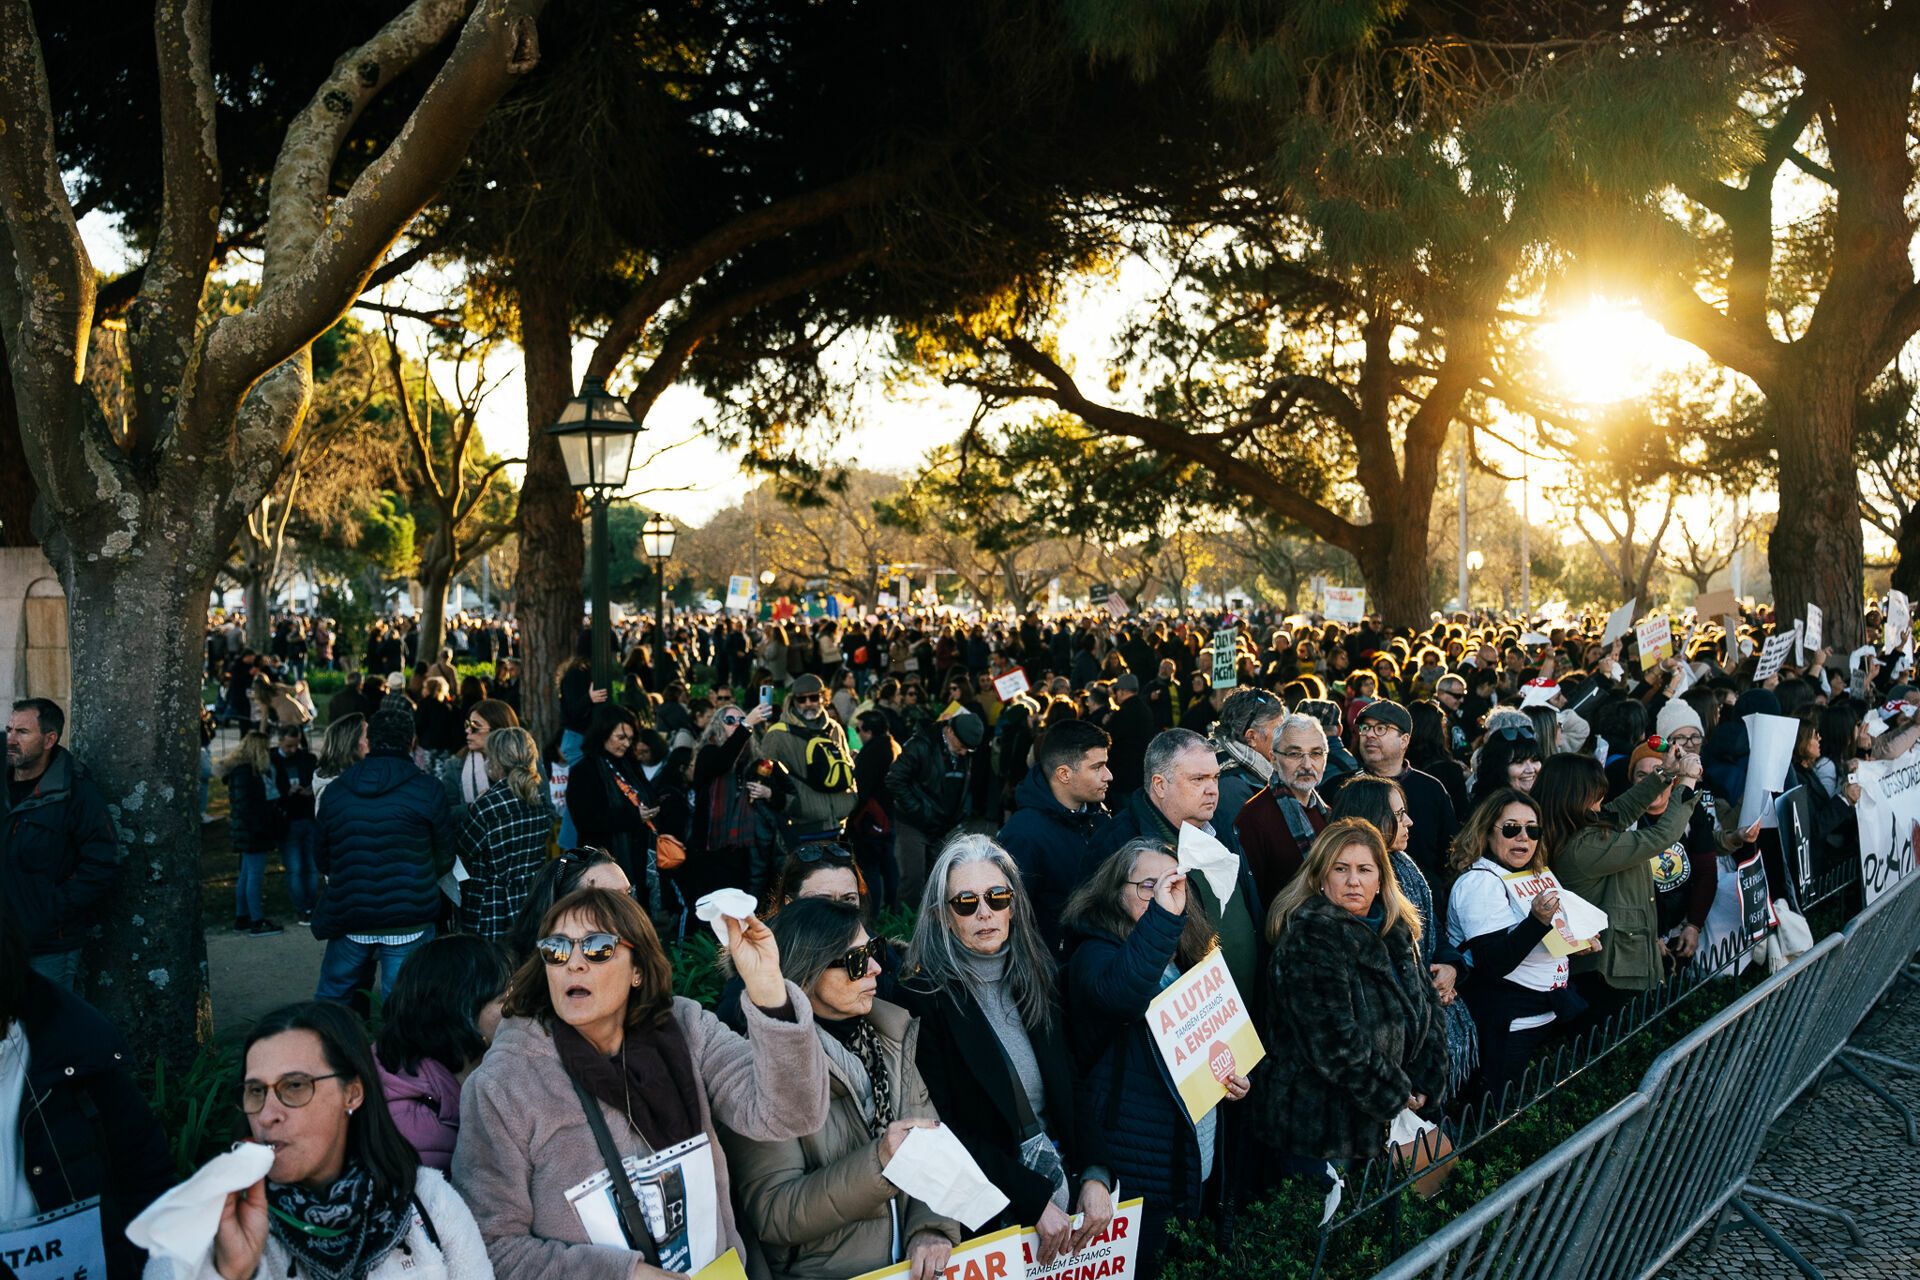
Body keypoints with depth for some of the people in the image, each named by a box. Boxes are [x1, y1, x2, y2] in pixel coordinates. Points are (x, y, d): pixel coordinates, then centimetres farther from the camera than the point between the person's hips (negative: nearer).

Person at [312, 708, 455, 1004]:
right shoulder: (428, 790, -6)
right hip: (409, 922, -3)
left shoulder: (334, 791, 3)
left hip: (348, 919, 3)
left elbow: (321, 858, 10)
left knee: (331, 999, 19)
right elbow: (444, 857, 0)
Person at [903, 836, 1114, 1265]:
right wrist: (1033, 1200, -19)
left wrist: (1096, 1175, -9)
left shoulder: (1035, 981, 4)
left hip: (1065, 1183, 5)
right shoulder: (926, 999, -14)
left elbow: (1072, 1088, 6)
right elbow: (941, 1129, -16)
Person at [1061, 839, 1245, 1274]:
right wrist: (1163, 914, -37)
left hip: (1197, 1161, 8)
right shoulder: (1095, 952, -12)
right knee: (1142, 1267, 1)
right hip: (1140, 1166, -8)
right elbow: (1120, 995, -37)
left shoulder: (1184, 958, 12)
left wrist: (1233, 1076, 6)